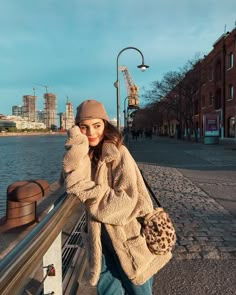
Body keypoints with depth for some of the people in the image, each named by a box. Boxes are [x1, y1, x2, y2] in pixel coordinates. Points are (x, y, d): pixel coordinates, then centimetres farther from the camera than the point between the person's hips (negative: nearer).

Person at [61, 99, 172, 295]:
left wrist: (90, 191, -20)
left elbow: (126, 200, -21)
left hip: (128, 238, -4)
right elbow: (72, 183, -15)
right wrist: (77, 151, -25)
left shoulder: (118, 153, -17)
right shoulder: (85, 155, 0)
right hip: (101, 237, 5)